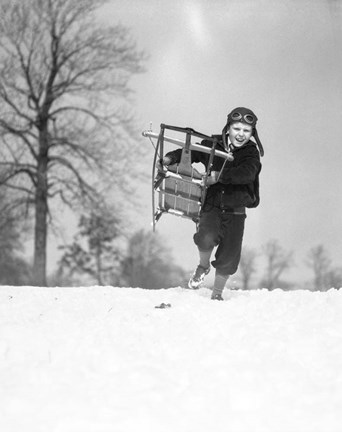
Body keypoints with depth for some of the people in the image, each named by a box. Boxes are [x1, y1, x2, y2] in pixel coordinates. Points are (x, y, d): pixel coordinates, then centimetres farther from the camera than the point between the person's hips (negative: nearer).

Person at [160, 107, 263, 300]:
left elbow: (246, 173, -25)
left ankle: (217, 293, 24)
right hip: (212, 204, 0)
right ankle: (203, 266, 6)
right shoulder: (213, 145, -1)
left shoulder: (251, 153, -5)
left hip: (235, 210, 0)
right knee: (207, 237, -28)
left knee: (229, 256, 0)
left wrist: (220, 176, -37)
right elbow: (190, 153, 11)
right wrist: (171, 158, -9)